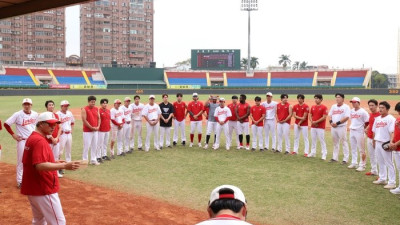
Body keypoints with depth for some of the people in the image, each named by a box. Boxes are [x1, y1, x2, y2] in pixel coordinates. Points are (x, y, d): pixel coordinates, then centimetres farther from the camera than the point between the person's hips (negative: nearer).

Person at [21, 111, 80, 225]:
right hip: (44, 190, -11)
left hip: (32, 188, 11)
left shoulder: (31, 138, 12)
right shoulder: (40, 141, -19)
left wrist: (54, 162, 13)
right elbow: (40, 166, -30)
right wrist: (64, 166, -37)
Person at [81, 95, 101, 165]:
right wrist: (92, 127, -15)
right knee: (87, 146, -4)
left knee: (94, 146, 12)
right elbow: (84, 120, -15)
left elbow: (99, 118, 14)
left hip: (95, 131, 6)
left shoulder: (96, 109, 9)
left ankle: (93, 160, 23)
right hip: (87, 131, -6)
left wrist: (98, 126, -1)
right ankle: (84, 160, 6)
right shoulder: (84, 109, -10)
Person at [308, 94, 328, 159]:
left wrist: (316, 122, -16)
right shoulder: (313, 107, 11)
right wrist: (312, 122, -6)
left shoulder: (324, 107, -8)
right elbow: (310, 116, 13)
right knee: (313, 140, 12)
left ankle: (324, 154, 2)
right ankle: (313, 153, 22)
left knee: (322, 140, -4)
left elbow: (324, 117, -14)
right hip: (313, 126, 6)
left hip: (320, 127, -6)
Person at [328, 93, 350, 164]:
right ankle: (335, 158, 23)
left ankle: (345, 159, 2)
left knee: (344, 142, -3)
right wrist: (331, 122, -4)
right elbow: (330, 115, 15)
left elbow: (346, 117, -15)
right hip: (333, 127, 6)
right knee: (335, 142, 14)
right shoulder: (333, 106, 14)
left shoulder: (346, 107, -6)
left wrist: (337, 123, -19)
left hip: (342, 127, -6)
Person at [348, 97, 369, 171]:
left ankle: (362, 165, 2)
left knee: (361, 149, -3)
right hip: (352, 131, 8)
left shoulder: (363, 112, -12)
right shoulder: (351, 111, 10)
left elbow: (367, 122, -10)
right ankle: (354, 163, 26)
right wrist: (352, 126, 11)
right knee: (353, 148, 15)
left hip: (359, 132, -8)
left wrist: (362, 128, -8)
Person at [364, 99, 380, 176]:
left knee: (377, 155, -7)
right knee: (371, 155, 17)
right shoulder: (370, 114, 11)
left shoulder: (379, 115, -15)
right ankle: (374, 171, 29)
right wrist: (366, 129, 8)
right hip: (369, 138, 9)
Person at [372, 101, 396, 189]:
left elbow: (392, 132, -18)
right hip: (378, 143, 8)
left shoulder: (391, 119, -10)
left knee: (389, 163, -3)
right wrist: (374, 141, 17)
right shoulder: (377, 118, 14)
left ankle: (392, 182, 1)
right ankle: (382, 179, 29)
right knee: (380, 162, 16)